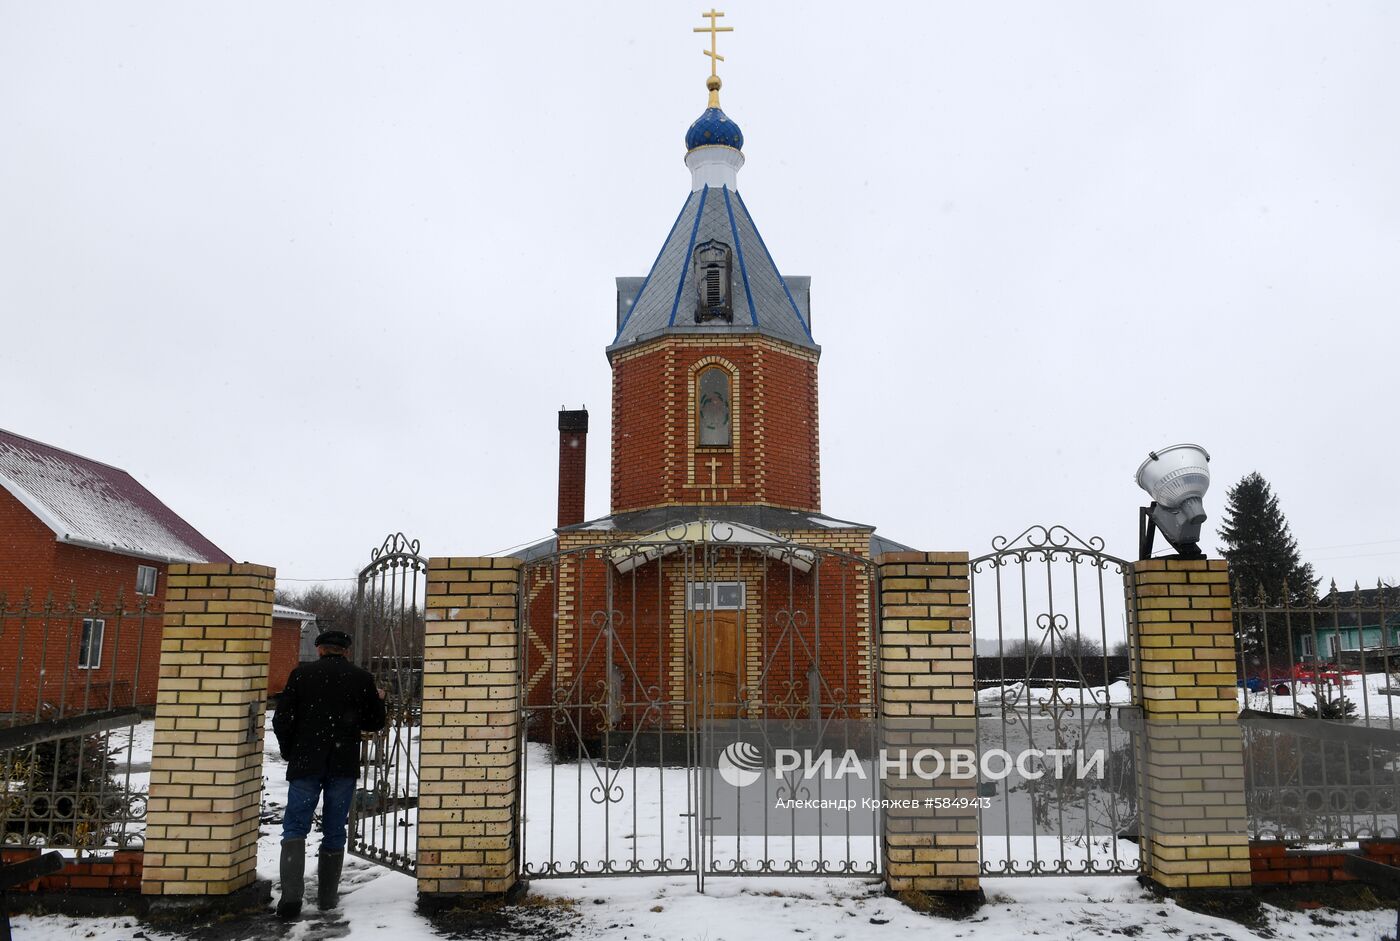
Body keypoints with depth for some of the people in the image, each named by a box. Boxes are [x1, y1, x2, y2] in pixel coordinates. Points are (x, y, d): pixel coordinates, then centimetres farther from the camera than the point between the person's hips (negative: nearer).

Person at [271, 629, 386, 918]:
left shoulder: (302, 674, -2)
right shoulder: (362, 678, 0)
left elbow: (282, 720, -1)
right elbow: (374, 723, 8)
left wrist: (289, 752, 15)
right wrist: (379, 700, 27)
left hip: (305, 764, -1)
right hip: (344, 765, 1)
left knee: (295, 827, 3)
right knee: (334, 831, 11)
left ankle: (291, 895, -12)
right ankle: (327, 896, 17)